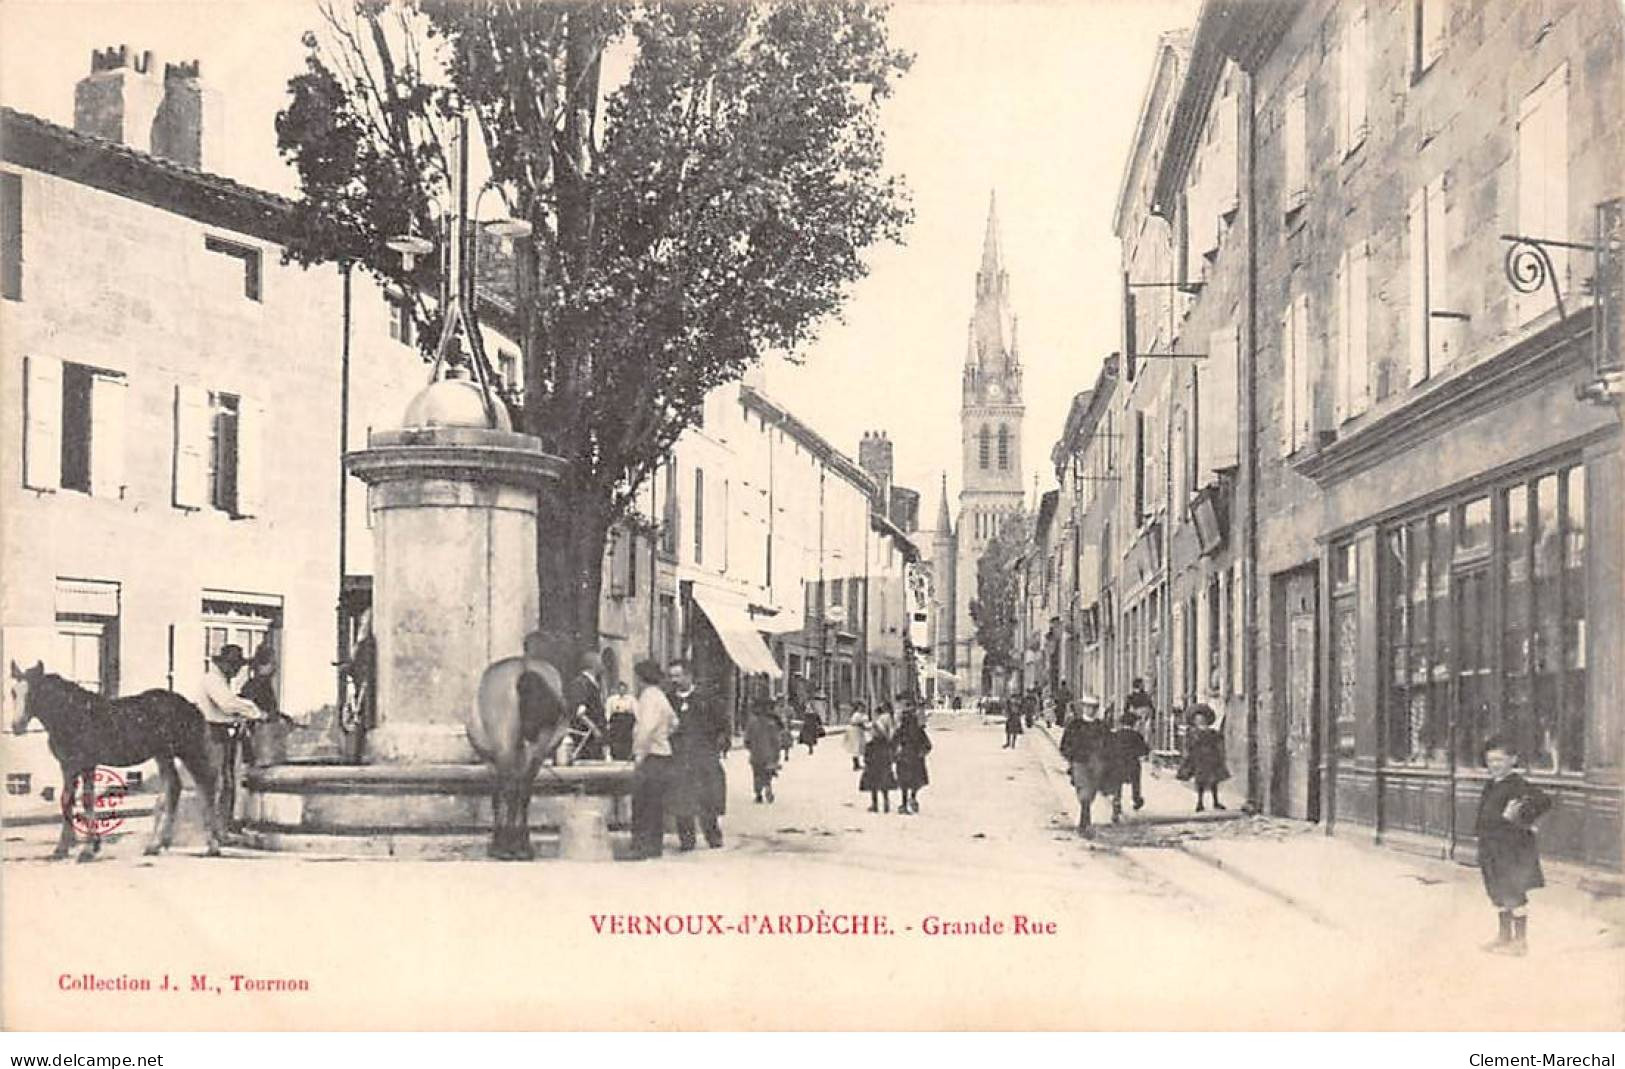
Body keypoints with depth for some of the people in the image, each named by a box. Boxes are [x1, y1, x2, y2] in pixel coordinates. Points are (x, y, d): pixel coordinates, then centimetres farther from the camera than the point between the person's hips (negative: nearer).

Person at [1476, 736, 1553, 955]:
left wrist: (1522, 819, -22)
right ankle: (1504, 936, 31)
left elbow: (1544, 800, -28)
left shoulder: (1517, 785, -17)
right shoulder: (1491, 785, 10)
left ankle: (1520, 941, 11)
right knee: (1498, 893, 18)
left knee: (1514, 895, 1)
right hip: (1493, 848, 9)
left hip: (1513, 849, -9)